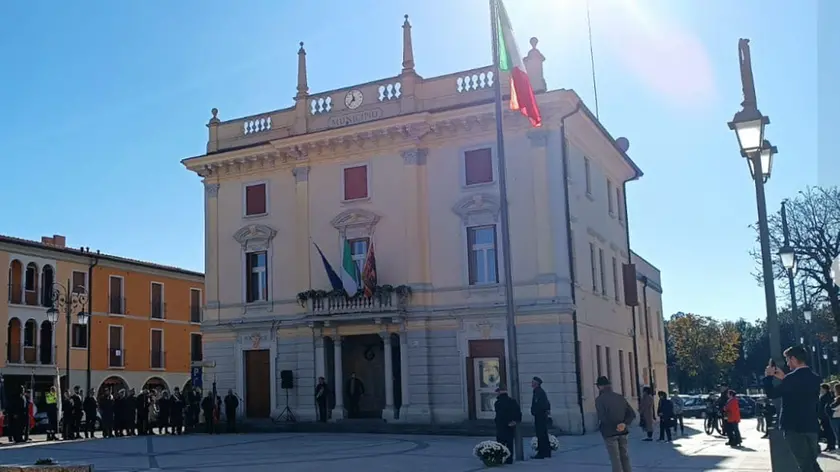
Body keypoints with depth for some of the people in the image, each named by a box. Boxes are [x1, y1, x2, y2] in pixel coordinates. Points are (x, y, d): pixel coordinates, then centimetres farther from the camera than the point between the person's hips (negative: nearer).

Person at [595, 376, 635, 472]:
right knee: (624, 457, 14)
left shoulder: (599, 399, -10)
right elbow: (632, 414, 3)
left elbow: (602, 418, -21)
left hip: (609, 433, -5)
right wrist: (624, 424, -9)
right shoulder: (620, 397, 9)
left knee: (615, 459, 0)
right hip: (622, 432, 5)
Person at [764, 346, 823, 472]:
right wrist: (784, 379, 19)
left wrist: (768, 376, 2)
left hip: (794, 427, -7)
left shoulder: (792, 378, -16)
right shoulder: (814, 378, 8)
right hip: (811, 426, 7)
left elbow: (771, 394, -11)